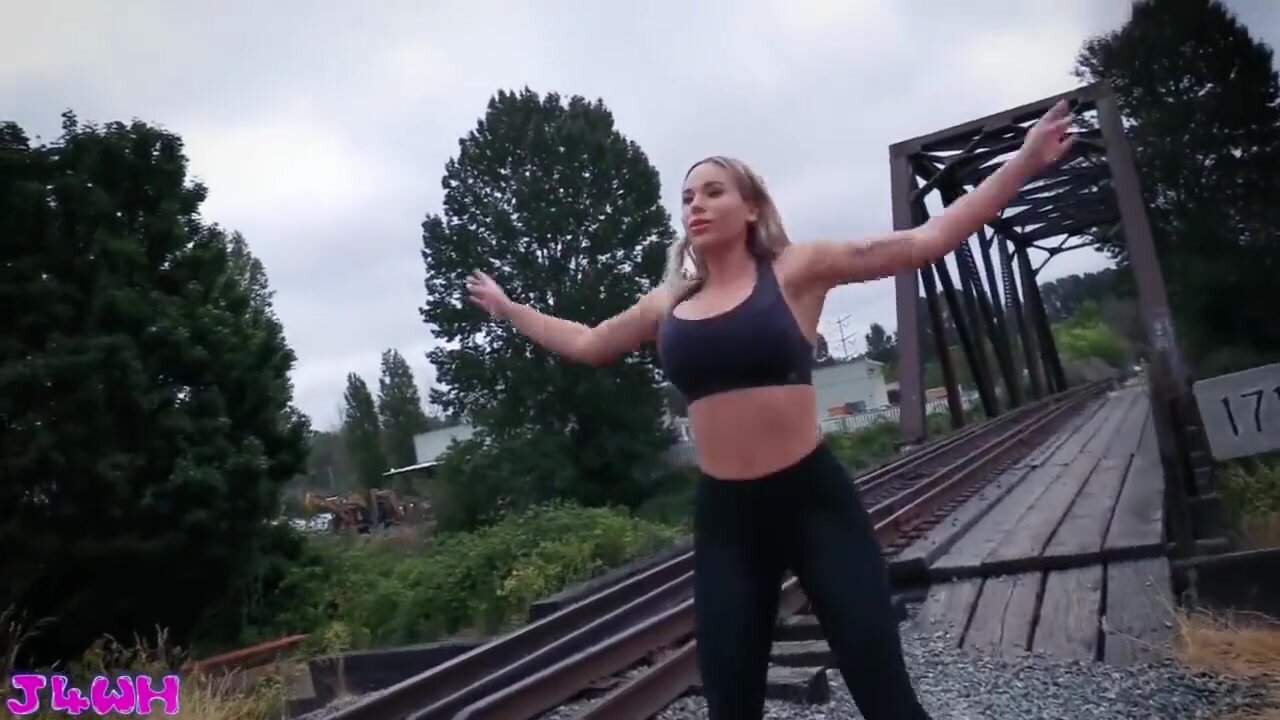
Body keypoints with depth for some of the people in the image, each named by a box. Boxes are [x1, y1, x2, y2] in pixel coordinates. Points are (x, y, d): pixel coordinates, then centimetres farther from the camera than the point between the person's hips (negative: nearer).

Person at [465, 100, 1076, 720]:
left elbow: (925, 241, -1)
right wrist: (506, 308, 34)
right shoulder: (667, 303, 10)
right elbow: (584, 344, 26)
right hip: (724, 515, 4)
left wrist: (1023, 164, -3)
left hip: (813, 498, -3)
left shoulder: (795, 269, 0)